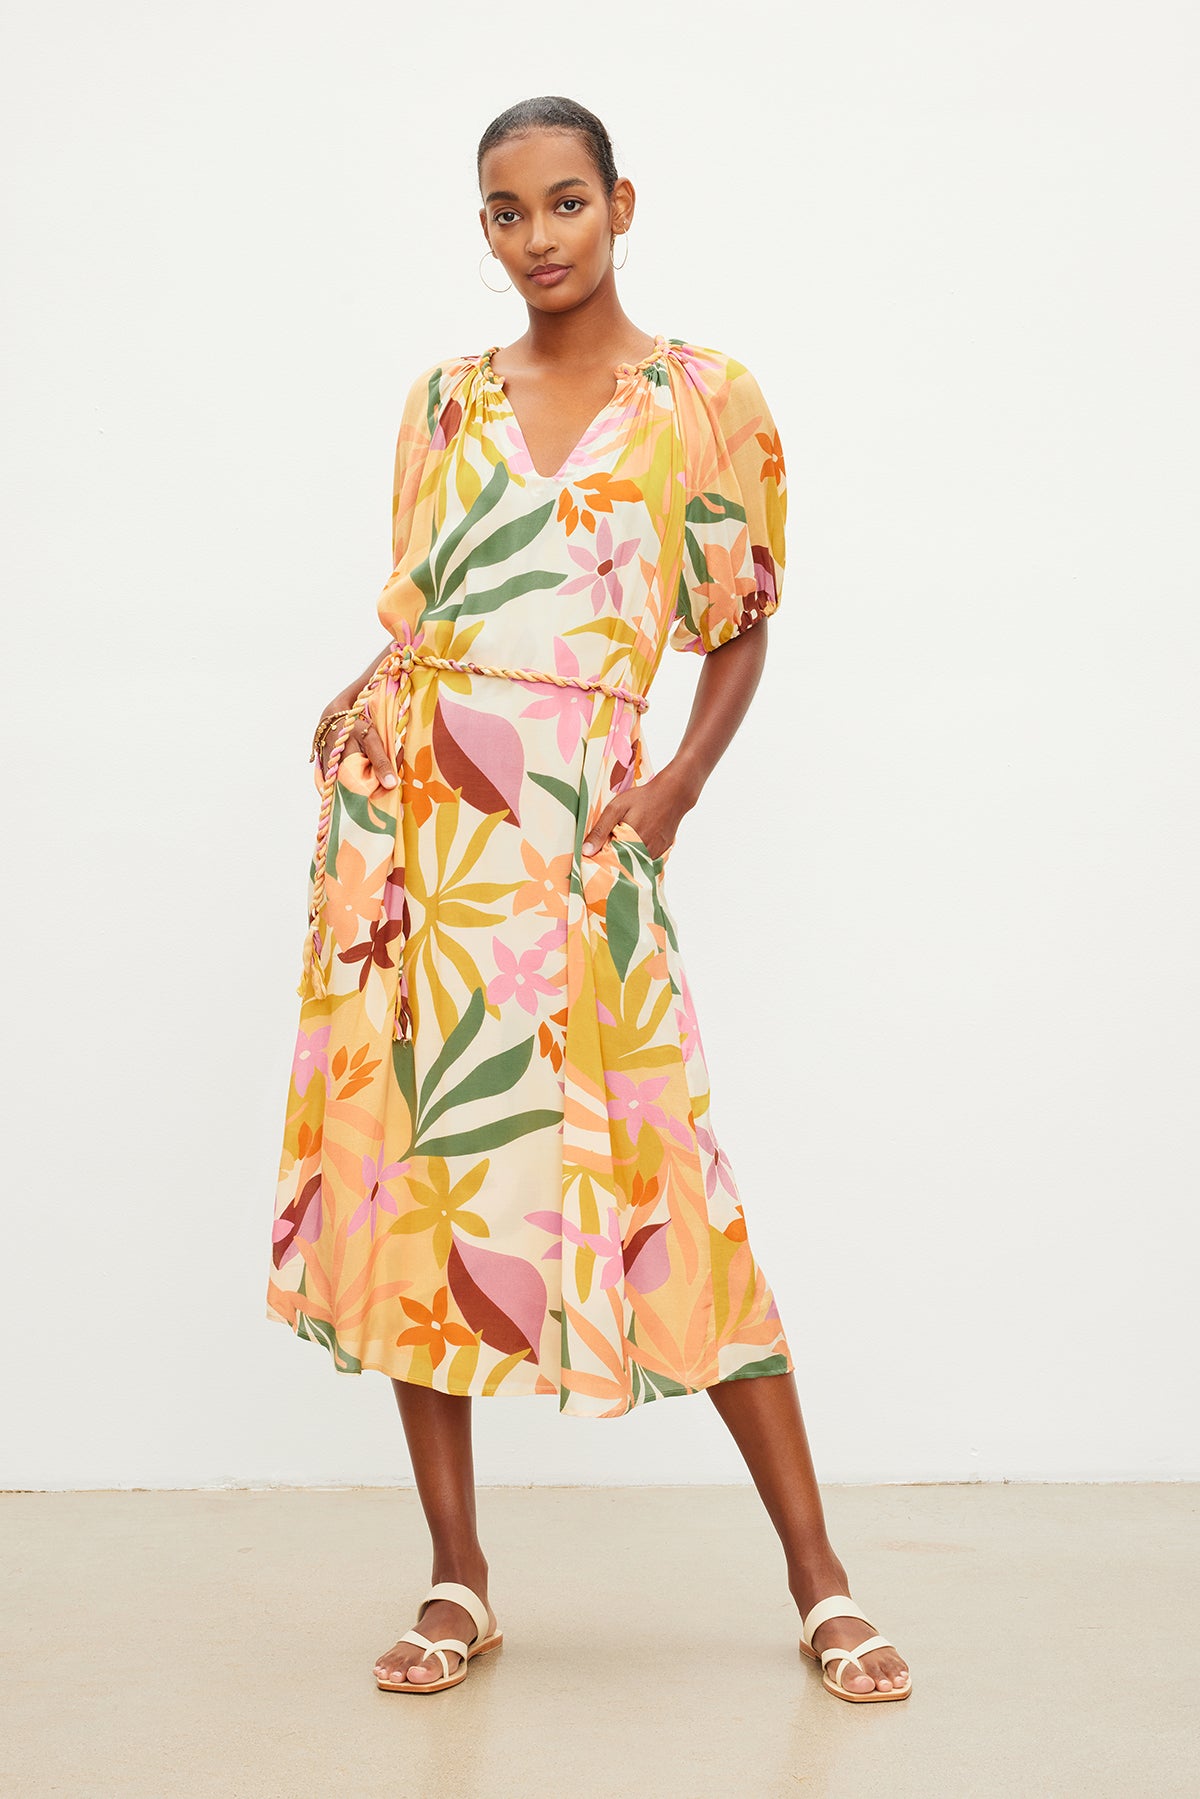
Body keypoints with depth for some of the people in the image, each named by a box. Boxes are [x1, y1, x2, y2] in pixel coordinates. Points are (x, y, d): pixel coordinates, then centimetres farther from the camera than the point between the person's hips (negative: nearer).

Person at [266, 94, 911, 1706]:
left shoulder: (705, 399, 6)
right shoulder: (447, 401, 14)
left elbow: (744, 624, 10)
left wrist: (682, 781, -5)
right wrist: (359, 712, -2)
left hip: (574, 837, -3)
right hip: (410, 822, 4)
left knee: (649, 1176, -7)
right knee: (412, 1160, 2)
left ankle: (819, 1580, 6)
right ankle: (458, 1580, 15)